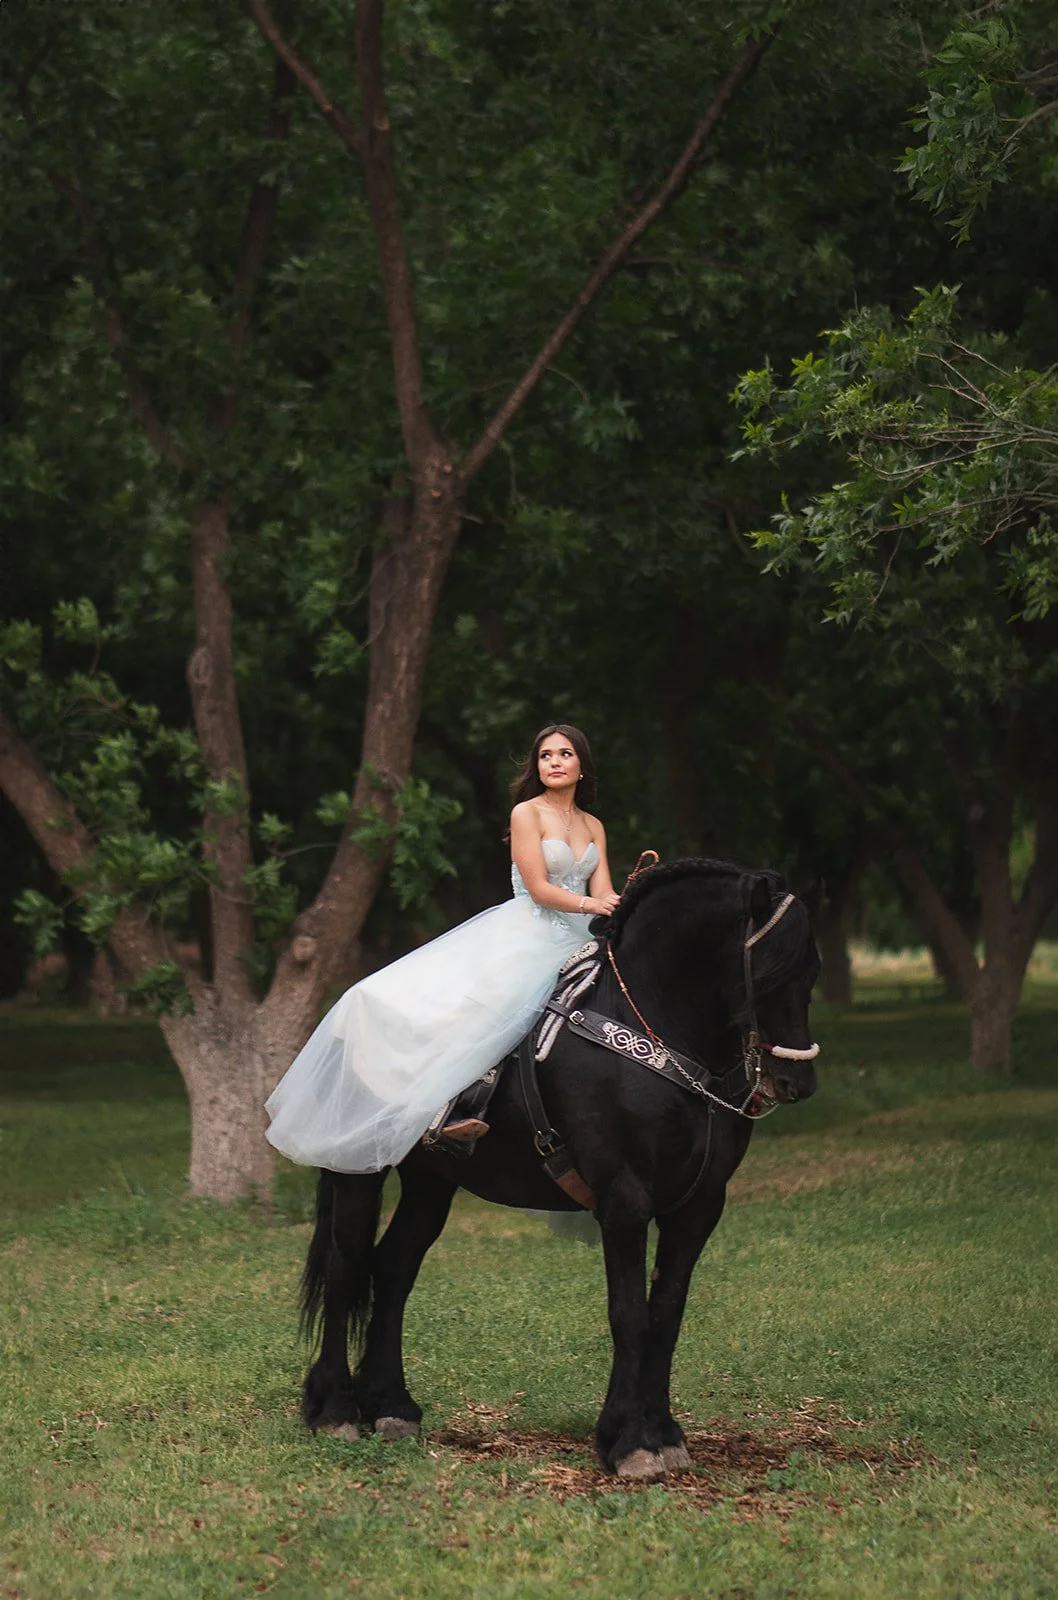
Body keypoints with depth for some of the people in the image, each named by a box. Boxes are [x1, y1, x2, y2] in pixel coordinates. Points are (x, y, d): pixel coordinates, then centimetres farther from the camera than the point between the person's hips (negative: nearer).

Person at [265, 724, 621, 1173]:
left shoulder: (594, 827, 16)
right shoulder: (527, 813, 0)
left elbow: (602, 894, 5)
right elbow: (538, 888, -9)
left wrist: (621, 903, -18)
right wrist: (589, 904, -23)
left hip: (575, 942, 6)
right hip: (526, 932, -6)